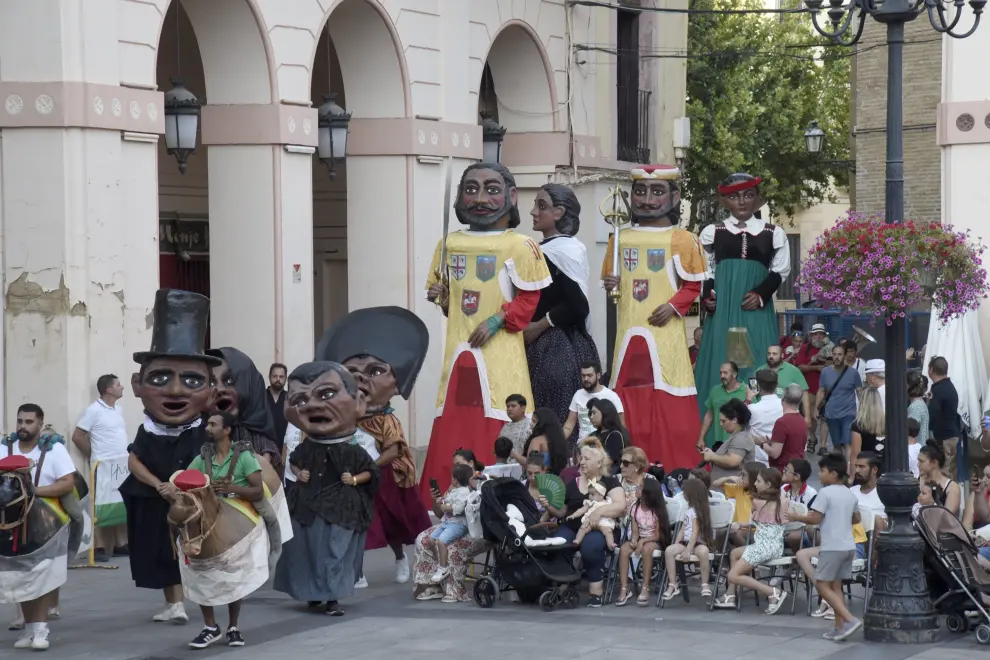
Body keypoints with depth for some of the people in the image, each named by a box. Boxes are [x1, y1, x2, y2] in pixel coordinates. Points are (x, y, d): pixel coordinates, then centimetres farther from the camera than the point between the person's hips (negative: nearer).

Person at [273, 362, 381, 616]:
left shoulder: (352, 451, -8)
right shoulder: (306, 449, 0)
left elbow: (371, 471, 1)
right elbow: (293, 462, 19)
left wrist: (355, 479, -15)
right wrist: (299, 474, -1)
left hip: (342, 509, -3)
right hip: (310, 507, 3)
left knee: (336, 552, -4)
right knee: (310, 550, 8)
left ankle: (333, 598, -1)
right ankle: (314, 592, 24)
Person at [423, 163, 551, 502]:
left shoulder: (520, 246, -6)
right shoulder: (449, 244, 11)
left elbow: (528, 298, -4)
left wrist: (498, 320, -15)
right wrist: (440, 297, 2)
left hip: (499, 353, -5)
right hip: (459, 350, 5)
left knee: (498, 438, -6)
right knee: (451, 435, 5)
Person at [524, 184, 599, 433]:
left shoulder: (568, 249, -10)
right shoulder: (541, 250, 14)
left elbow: (579, 305, -17)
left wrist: (539, 326, -10)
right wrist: (526, 329, 5)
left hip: (561, 348, -8)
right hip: (539, 346, 8)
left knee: (562, 422, -7)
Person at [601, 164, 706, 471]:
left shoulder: (681, 239, -2)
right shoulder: (621, 238, 10)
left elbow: (693, 285, 1)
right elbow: (610, 279, 20)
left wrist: (674, 306, -13)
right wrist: (611, 285, -1)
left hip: (665, 332, -4)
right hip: (629, 331, 4)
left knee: (668, 405, -5)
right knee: (630, 402, 4)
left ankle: (675, 472, 0)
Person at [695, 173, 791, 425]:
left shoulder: (773, 233, 9)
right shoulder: (712, 232, 9)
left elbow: (780, 271, 10)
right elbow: (704, 271, 14)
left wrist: (761, 294, -6)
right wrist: (706, 296, -4)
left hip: (756, 312, 0)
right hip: (722, 310, 0)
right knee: (721, 365, -3)